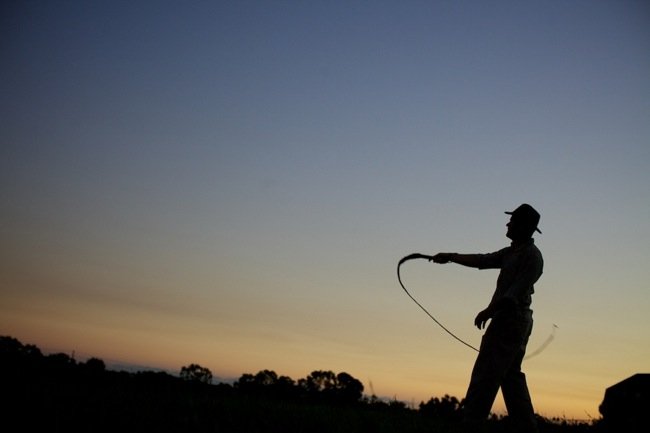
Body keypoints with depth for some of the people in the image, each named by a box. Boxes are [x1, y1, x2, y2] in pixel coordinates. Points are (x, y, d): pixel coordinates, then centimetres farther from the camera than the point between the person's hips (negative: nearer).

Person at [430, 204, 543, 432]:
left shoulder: (532, 256, -11)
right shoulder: (512, 252, 17)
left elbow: (516, 291, -20)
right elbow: (483, 260, 21)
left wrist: (490, 310, -24)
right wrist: (450, 257, 20)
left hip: (511, 318, -10)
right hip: (514, 321, 10)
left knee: (485, 373, -12)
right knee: (511, 376, 11)